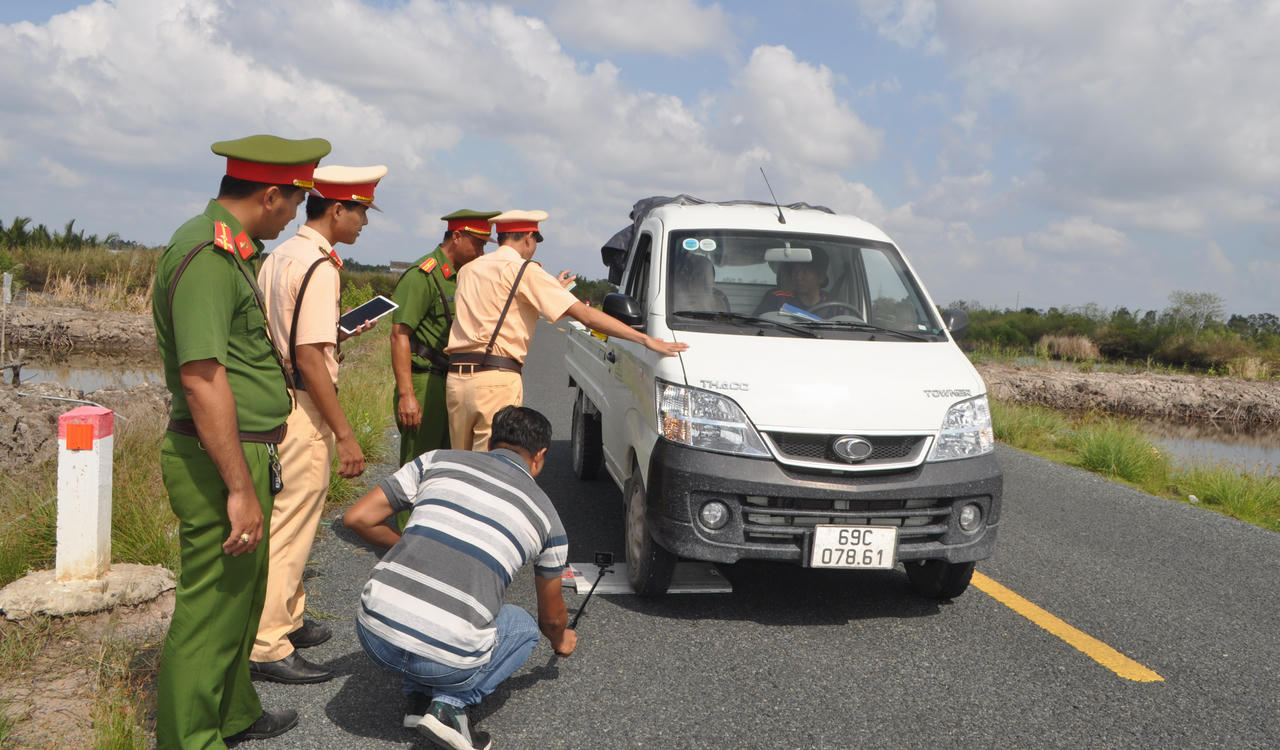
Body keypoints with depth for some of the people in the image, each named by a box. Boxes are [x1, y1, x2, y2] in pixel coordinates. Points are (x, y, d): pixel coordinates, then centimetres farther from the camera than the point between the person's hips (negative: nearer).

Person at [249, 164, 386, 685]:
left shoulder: (279, 256, 13)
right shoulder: (319, 265, -17)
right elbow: (310, 358, -22)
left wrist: (338, 334, 16)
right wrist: (344, 434, -21)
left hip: (277, 401, 10)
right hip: (303, 408, -10)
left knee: (285, 520, 19)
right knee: (291, 525, -4)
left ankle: (288, 619, 32)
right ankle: (266, 646, 3)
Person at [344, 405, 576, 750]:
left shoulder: (437, 461, 11)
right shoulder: (547, 516, 12)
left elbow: (357, 518, 10)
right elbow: (551, 616, 26)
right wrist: (560, 640, 50)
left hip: (374, 633, 2)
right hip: (447, 660, -2)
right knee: (524, 629, 29)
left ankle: (419, 696, 19)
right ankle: (450, 703, 5)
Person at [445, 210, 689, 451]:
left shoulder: (468, 270, 16)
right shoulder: (525, 270, -4)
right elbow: (585, 315, -10)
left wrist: (552, 287, 33)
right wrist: (645, 339, -9)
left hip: (456, 377, 7)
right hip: (496, 379, -7)